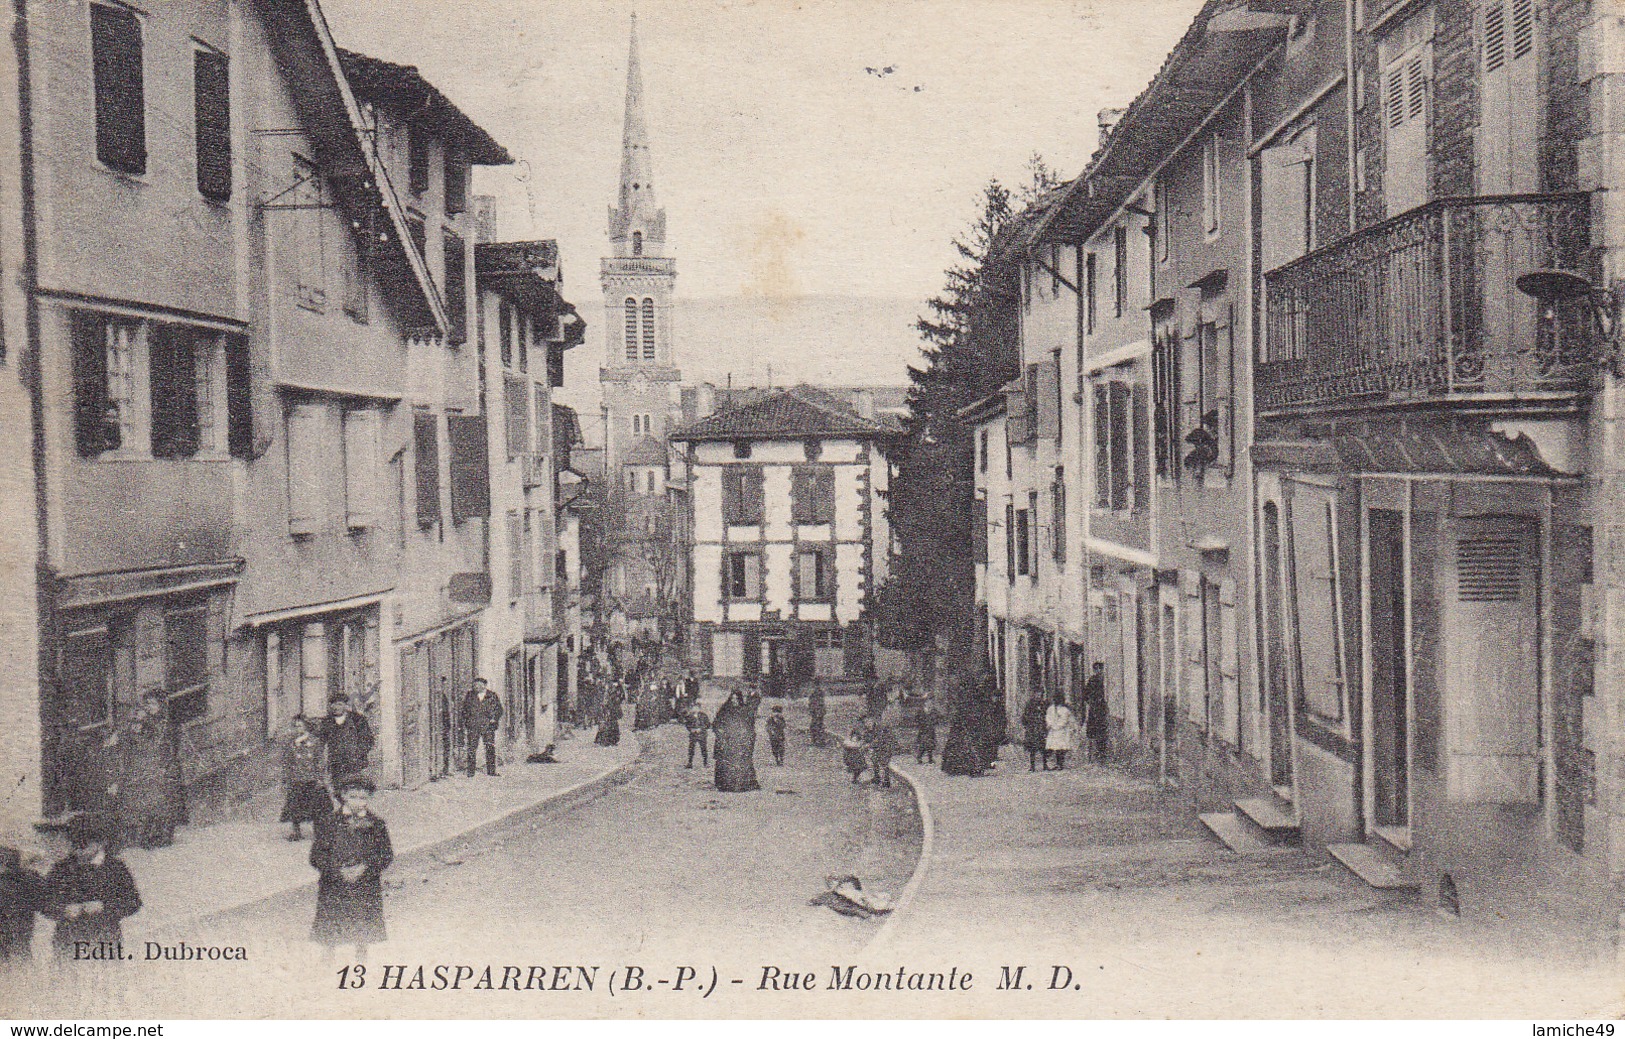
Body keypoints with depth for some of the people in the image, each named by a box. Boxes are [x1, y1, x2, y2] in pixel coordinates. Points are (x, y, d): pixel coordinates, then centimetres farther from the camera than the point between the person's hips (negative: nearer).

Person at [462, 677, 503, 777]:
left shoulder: (492, 696, 7)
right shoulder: (469, 696, 11)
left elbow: (499, 709, 12)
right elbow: (464, 710, 15)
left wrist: (495, 719, -3)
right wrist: (464, 724, 6)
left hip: (488, 726, 0)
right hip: (473, 726, 1)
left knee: (490, 748, -2)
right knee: (472, 749, -3)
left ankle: (491, 771, 4)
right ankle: (470, 772, 2)